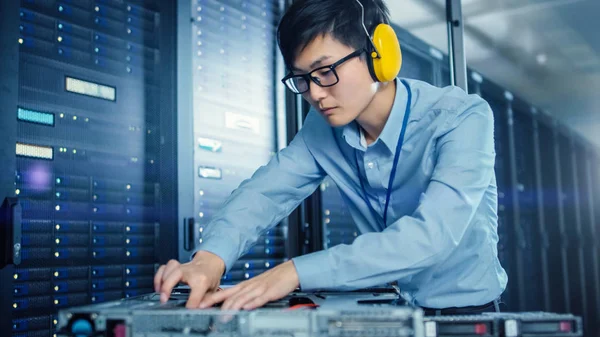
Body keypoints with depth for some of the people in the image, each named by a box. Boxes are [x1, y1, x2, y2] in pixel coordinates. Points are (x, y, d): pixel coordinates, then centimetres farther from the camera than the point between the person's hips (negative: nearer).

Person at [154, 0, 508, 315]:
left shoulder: (461, 119, -21)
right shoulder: (324, 127, -5)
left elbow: (432, 234, -33)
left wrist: (297, 272, -39)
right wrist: (211, 257, -29)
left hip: (463, 311, -3)